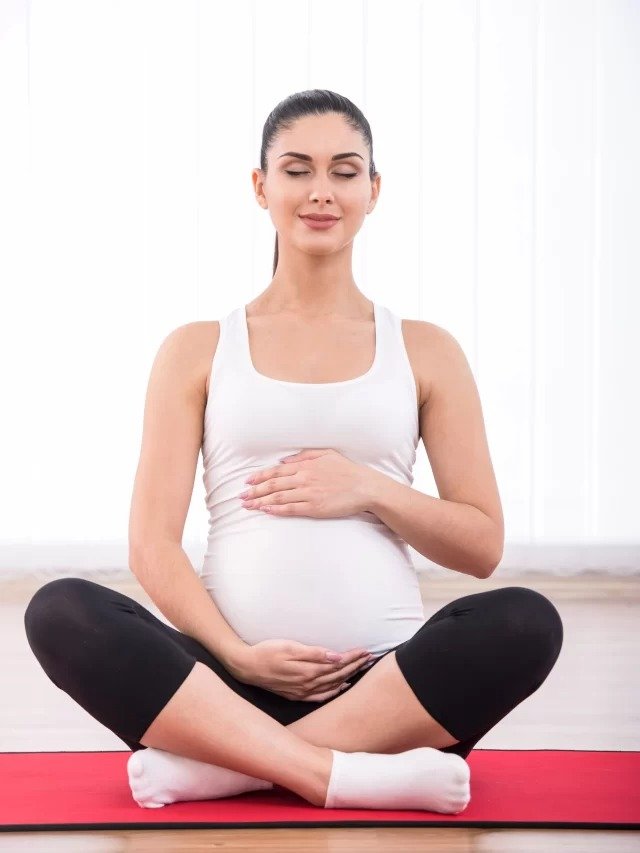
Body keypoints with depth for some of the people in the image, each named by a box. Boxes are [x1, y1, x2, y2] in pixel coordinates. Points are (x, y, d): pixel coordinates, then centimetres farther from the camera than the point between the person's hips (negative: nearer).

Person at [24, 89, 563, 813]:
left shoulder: (425, 352, 14)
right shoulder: (196, 351, 12)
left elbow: (483, 546, 11)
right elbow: (152, 543, 3)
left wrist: (370, 490, -5)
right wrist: (238, 656, -13)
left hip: (386, 685, 1)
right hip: (231, 684, 0)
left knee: (525, 622, -30)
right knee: (59, 612, -27)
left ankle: (214, 762, -27)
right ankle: (338, 774, -32)